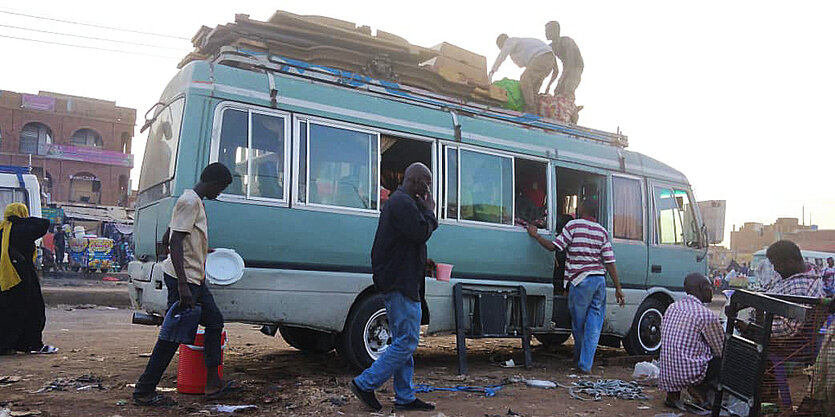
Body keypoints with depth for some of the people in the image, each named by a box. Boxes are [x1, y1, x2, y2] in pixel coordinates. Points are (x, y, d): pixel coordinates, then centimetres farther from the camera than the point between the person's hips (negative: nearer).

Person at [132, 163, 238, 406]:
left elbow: (169, 235, 25)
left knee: (214, 322, 12)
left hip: (195, 279, 10)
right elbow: (175, 242, -22)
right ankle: (144, 391, 6)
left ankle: (213, 383, 17)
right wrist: (182, 285, -26)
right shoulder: (190, 202, -14)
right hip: (184, 279, -10)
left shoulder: (195, 202, 16)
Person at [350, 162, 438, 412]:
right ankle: (365, 384, -1)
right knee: (407, 342, -8)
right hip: (401, 283, -11)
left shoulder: (399, 202, 22)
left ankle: (404, 398, 18)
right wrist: (429, 211, -6)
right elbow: (421, 233, -19)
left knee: (403, 342, 12)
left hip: (398, 282, 11)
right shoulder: (403, 203, -13)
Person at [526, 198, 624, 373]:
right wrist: (618, 288, 6)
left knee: (579, 324, 13)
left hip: (581, 281, -4)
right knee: (594, 325, 6)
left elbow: (553, 246, -6)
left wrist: (535, 235, 7)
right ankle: (586, 364, 4)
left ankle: (579, 358, 29)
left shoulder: (573, 226, -3)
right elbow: (610, 262, 4)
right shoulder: (602, 231, 8)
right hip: (600, 280, 4)